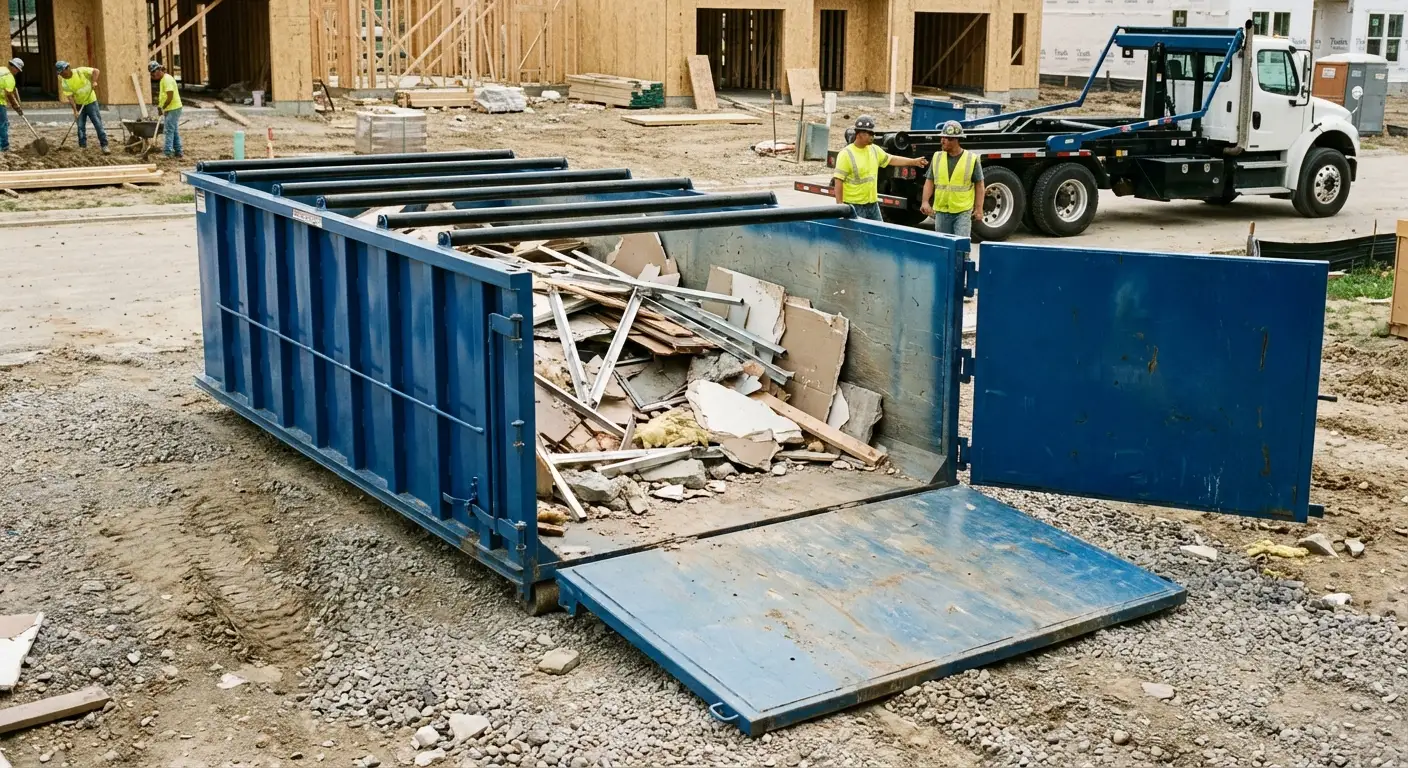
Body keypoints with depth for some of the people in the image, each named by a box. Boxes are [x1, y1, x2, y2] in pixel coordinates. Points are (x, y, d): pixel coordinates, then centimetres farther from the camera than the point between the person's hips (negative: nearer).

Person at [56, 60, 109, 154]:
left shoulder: (80, 71, -15)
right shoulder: (64, 83, -8)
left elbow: (96, 71, -16)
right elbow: (70, 97, -11)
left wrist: (93, 81, -32)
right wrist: (75, 110, -20)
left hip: (91, 101, -3)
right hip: (79, 104, 3)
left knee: (98, 123, -6)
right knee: (80, 126, 4)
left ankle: (104, 145, -5)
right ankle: (82, 146, 14)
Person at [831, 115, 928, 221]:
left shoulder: (874, 150, 8)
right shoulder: (846, 154, -13)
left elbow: (892, 159, 21)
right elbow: (838, 181, -15)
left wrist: (914, 161, 19)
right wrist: (840, 204, -19)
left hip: (873, 204, 7)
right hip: (854, 206, -7)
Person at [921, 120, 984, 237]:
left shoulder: (972, 159, -3)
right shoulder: (937, 157, 5)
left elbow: (979, 184, 1)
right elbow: (929, 181, 6)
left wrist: (979, 207, -4)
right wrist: (925, 201, -8)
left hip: (963, 211, -4)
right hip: (941, 211, 4)